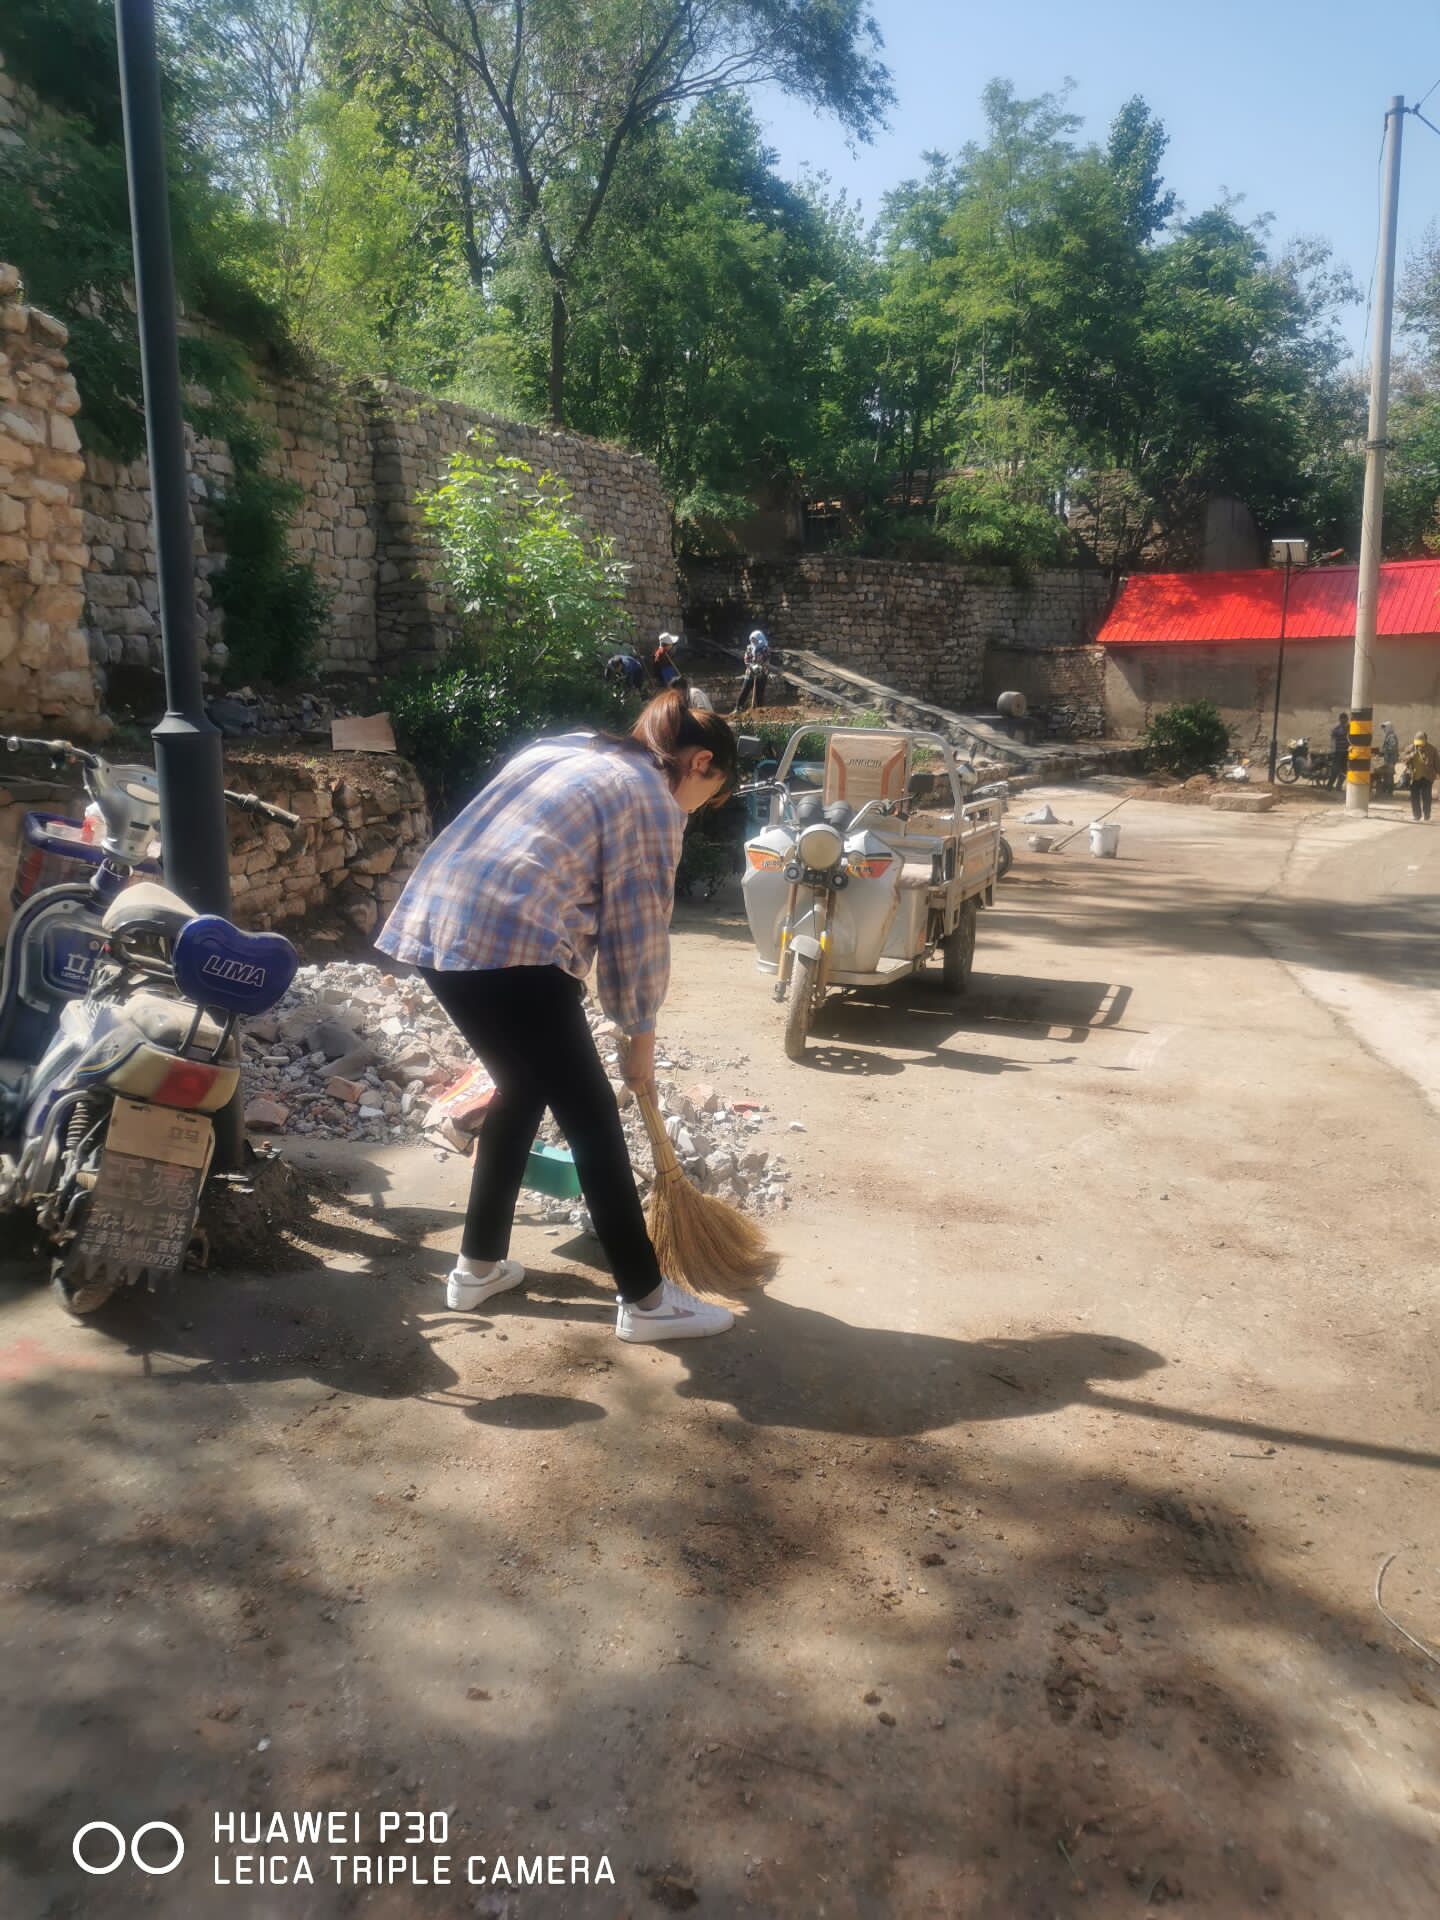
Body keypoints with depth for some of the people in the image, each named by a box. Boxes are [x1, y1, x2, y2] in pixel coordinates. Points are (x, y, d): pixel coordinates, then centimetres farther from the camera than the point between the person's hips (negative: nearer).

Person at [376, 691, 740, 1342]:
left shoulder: (567, 749, 23)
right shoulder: (653, 801, 0)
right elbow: (637, 929, 0)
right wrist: (640, 1034, 12)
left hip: (435, 925, 9)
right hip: (512, 947, -9)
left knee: (522, 1089, 23)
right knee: (591, 1117, 3)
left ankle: (479, 1265, 33)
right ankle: (645, 1299, 12)